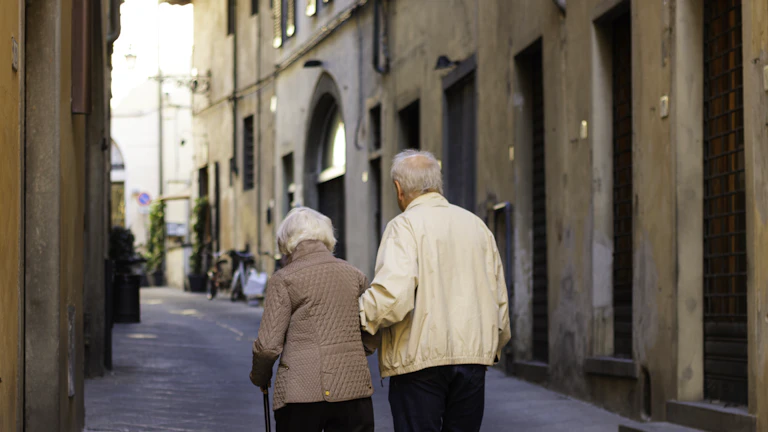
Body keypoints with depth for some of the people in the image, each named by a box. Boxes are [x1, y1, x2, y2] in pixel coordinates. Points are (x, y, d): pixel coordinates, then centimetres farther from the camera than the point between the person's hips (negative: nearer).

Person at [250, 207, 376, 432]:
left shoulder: (284, 280, -3)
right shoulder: (355, 276, 10)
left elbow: (268, 345, -7)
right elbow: (371, 339, 12)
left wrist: (259, 377, 12)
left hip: (302, 391, -3)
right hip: (353, 388, 3)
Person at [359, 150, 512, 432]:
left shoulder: (405, 226, -7)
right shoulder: (476, 225, 14)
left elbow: (394, 295, -21)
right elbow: (499, 298, 18)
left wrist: (355, 316, -6)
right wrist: (494, 348, 31)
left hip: (420, 358, -6)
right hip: (473, 355, 6)